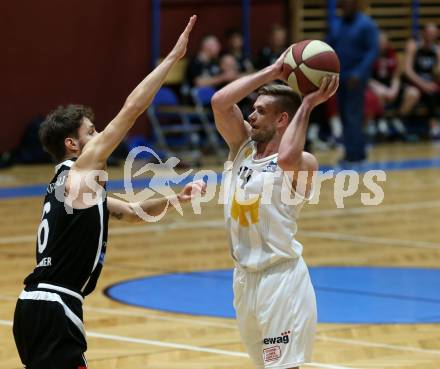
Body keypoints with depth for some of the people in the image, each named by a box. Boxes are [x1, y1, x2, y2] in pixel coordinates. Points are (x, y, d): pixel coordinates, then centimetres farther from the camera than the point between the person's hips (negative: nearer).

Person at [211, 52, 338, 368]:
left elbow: (286, 159, -35)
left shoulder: (303, 164, -10)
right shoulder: (243, 146, 8)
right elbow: (220, 102, -6)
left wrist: (307, 104, -24)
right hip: (244, 276, 7)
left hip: (282, 277, -7)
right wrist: (271, 72, -4)